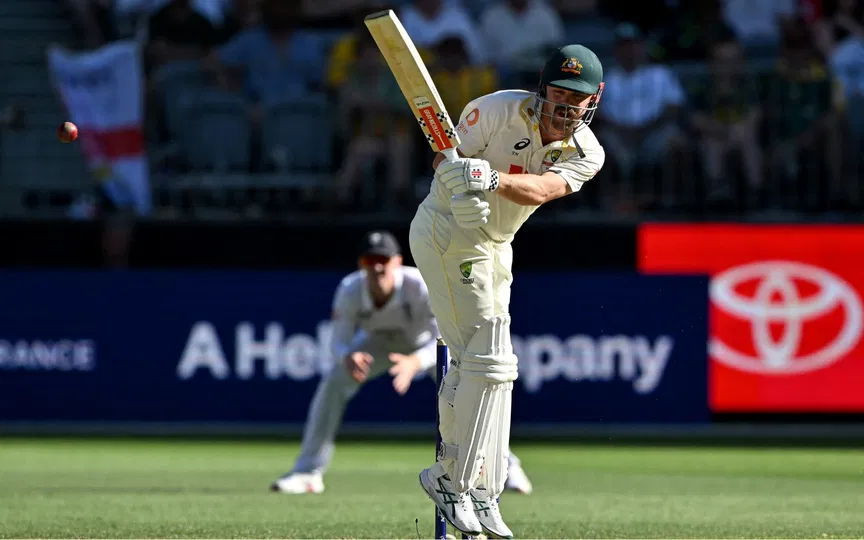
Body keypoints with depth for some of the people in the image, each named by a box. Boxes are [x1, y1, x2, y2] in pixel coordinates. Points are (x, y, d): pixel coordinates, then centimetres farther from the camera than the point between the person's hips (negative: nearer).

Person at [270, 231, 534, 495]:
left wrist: (415, 362, -61)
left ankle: (506, 466, -1)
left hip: (427, 346, -2)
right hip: (381, 342, 2)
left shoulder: (420, 286, -40)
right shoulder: (350, 290, -32)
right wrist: (348, 356, -48)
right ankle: (307, 473, -5)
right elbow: (339, 341, -23)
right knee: (332, 386, -15)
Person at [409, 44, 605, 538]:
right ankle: (455, 479, -7)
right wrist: (459, 193, -38)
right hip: (447, 233, -7)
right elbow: (448, 159, -15)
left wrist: (492, 179, -47)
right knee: (491, 361, -14)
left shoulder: (587, 155, -7)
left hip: (495, 247, 7)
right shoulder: (500, 109, -18)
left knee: (471, 364, 14)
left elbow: (542, 189, -26)